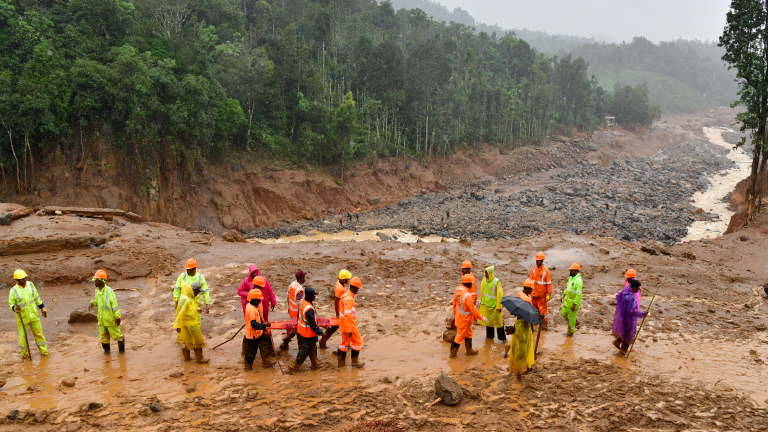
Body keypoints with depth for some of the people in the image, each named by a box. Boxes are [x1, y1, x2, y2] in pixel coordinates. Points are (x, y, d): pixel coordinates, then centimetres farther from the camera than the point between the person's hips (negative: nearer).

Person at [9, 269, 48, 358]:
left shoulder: (30, 285, -1)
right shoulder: (13, 291, -12)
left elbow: (37, 298, 9)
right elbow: (11, 304, -4)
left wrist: (42, 308, 10)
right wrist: (15, 308, -27)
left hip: (33, 315, 3)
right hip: (22, 317, -3)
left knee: (38, 333, 9)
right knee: (23, 336, 5)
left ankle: (44, 351, 19)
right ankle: (25, 353, 25)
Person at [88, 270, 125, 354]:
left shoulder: (109, 291, -19)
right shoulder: (97, 290, 4)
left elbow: (115, 304, -17)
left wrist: (117, 317, -17)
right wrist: (92, 303, -2)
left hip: (110, 318, -7)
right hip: (101, 319, 7)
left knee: (115, 334, 5)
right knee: (103, 336, 12)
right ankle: (106, 349, 30)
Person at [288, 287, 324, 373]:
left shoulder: (302, 302, -3)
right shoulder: (309, 309, -32)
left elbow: (299, 316, 12)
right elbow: (312, 324, -26)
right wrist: (319, 331, -13)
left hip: (301, 331, 9)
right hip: (308, 334, -9)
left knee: (312, 349, 22)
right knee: (304, 351, 5)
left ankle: (316, 365, 36)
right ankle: (293, 367, 14)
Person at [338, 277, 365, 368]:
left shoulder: (345, 295, 7)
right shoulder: (349, 299, -24)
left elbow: (340, 309, 20)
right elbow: (347, 315, -28)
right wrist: (349, 330, -26)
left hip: (343, 325, 9)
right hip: (349, 325, -9)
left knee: (345, 342, 17)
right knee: (358, 341, 4)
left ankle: (341, 362, 23)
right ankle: (355, 361, 11)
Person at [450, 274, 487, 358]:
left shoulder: (458, 290, -8)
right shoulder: (467, 296, -33)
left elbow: (454, 302, 7)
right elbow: (473, 310, -23)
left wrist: (454, 313, 23)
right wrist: (482, 318, -9)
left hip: (459, 316, 9)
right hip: (464, 320, -8)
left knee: (468, 333, 25)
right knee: (460, 336, 10)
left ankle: (469, 350, 41)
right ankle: (453, 353, 25)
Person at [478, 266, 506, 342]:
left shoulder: (496, 281, -20)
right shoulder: (484, 279, -4)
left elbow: (499, 295, -16)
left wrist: (499, 306, -14)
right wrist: (481, 300, 14)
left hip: (494, 304, -5)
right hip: (486, 303, 5)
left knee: (498, 320, 3)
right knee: (488, 319, 16)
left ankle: (502, 337, 15)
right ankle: (490, 335, 32)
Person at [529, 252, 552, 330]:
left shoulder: (546, 270, -11)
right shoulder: (534, 269, 3)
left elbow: (549, 283, -9)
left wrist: (548, 294, -10)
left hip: (542, 294, -5)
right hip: (534, 294, 5)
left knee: (542, 309, 1)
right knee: (534, 308, 16)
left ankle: (544, 325, 9)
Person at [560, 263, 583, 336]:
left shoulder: (578, 280, -24)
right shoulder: (571, 278, 5)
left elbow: (579, 294, -26)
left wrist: (574, 304, -26)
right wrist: (564, 295, 18)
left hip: (573, 302, -9)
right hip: (567, 300, 9)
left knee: (571, 317, 5)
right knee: (563, 313, 15)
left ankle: (570, 332, 22)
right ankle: (574, 322, 34)